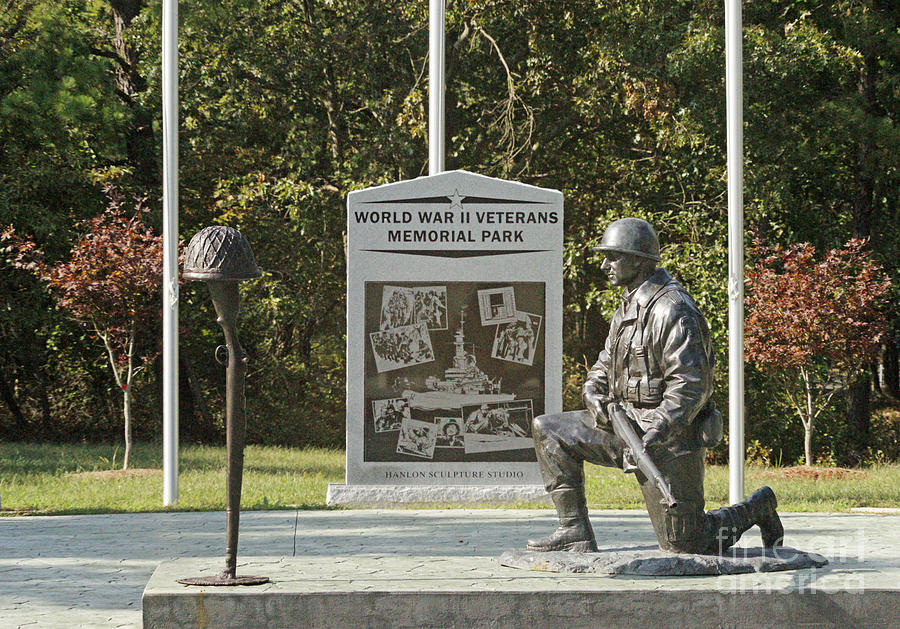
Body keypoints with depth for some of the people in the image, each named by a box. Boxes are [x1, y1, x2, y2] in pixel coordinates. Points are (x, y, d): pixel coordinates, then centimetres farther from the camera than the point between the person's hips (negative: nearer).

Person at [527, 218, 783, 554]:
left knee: (684, 544, -3)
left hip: (670, 438, -9)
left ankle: (755, 509, 22)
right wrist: (594, 394, -2)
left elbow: (692, 385, -24)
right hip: (626, 424, 9)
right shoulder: (629, 307, 12)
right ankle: (575, 532, 1)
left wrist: (655, 434, -30)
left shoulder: (672, 311, -19)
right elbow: (607, 362, 21)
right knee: (548, 432, 1)